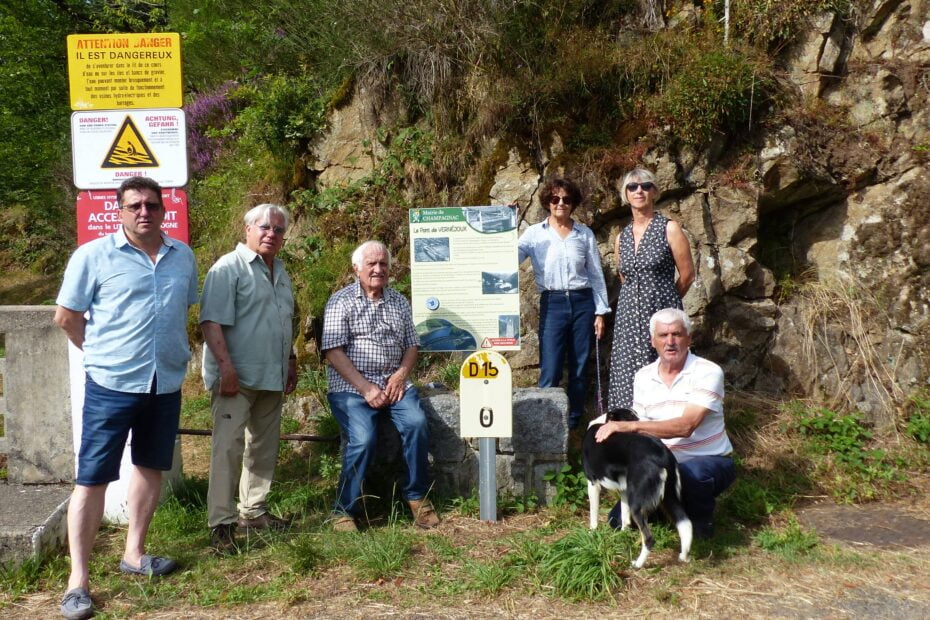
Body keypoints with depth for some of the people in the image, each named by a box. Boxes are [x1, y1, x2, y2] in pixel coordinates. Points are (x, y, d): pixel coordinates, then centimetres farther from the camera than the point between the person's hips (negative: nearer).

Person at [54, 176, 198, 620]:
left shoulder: (183, 257, 5)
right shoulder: (93, 256, -8)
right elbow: (66, 317, -2)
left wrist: (176, 351, 13)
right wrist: (102, 353, 5)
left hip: (166, 383, 5)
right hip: (111, 384, -5)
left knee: (151, 467, 15)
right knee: (93, 477, -1)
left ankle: (133, 554, 32)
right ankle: (78, 579, 10)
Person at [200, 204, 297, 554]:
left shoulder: (280, 271, 17)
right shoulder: (229, 268, -8)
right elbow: (212, 321, -16)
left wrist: (290, 362, 22)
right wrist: (226, 366, -23)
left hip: (272, 378, 8)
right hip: (236, 377, -8)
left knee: (264, 446, 14)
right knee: (228, 446, -9)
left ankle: (253, 510, 26)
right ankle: (221, 524, -4)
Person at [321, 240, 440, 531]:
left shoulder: (399, 302, 15)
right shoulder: (341, 301, 0)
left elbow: (411, 346, 16)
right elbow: (333, 352, -8)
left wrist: (400, 375, -5)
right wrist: (366, 388, -15)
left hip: (393, 382, 4)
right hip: (351, 386, -4)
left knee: (416, 424, -23)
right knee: (363, 438, -26)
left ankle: (417, 496, -4)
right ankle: (345, 510, -6)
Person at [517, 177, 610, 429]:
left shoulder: (585, 234, 7)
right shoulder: (534, 233, 3)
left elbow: (596, 275, 10)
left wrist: (600, 312, 5)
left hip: (583, 303, 2)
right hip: (552, 304, -2)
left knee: (579, 369, 8)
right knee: (550, 372, -6)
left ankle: (574, 423, 20)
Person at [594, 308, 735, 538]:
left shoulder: (708, 372, -18)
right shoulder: (643, 377, 0)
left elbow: (685, 426, -30)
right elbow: (643, 432, 3)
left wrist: (628, 425, -35)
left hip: (711, 462, -4)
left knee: (691, 473, -40)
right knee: (619, 519, -8)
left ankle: (701, 518, -6)